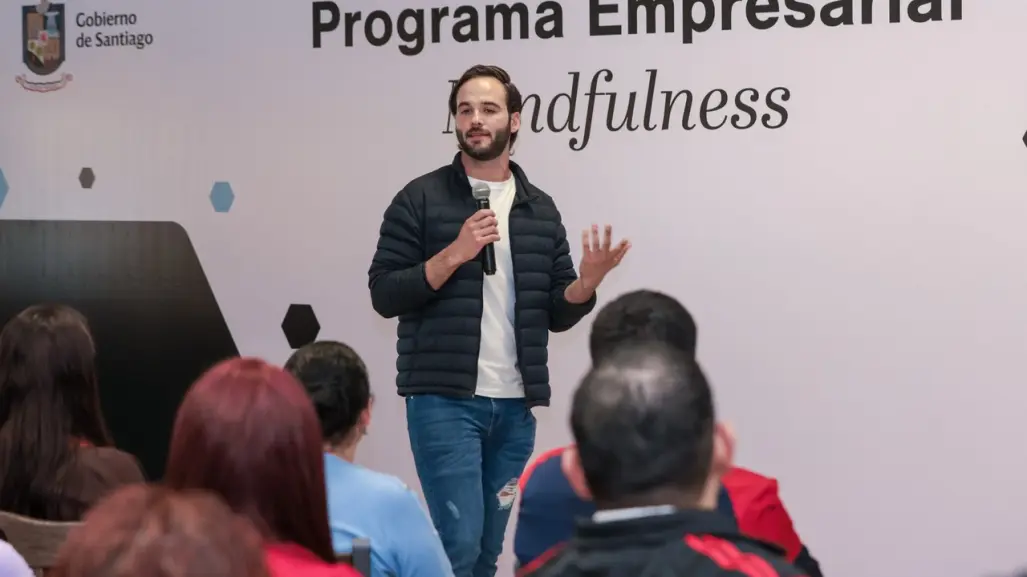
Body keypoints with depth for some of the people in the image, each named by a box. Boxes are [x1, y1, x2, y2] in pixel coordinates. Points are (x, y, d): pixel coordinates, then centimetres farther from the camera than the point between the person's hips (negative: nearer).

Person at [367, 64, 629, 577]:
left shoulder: (541, 210, 12)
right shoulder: (420, 199, 0)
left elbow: (557, 314, 12)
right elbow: (384, 293, -5)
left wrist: (588, 283, -8)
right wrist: (454, 255, -16)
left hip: (514, 405, 4)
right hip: (443, 400, -4)